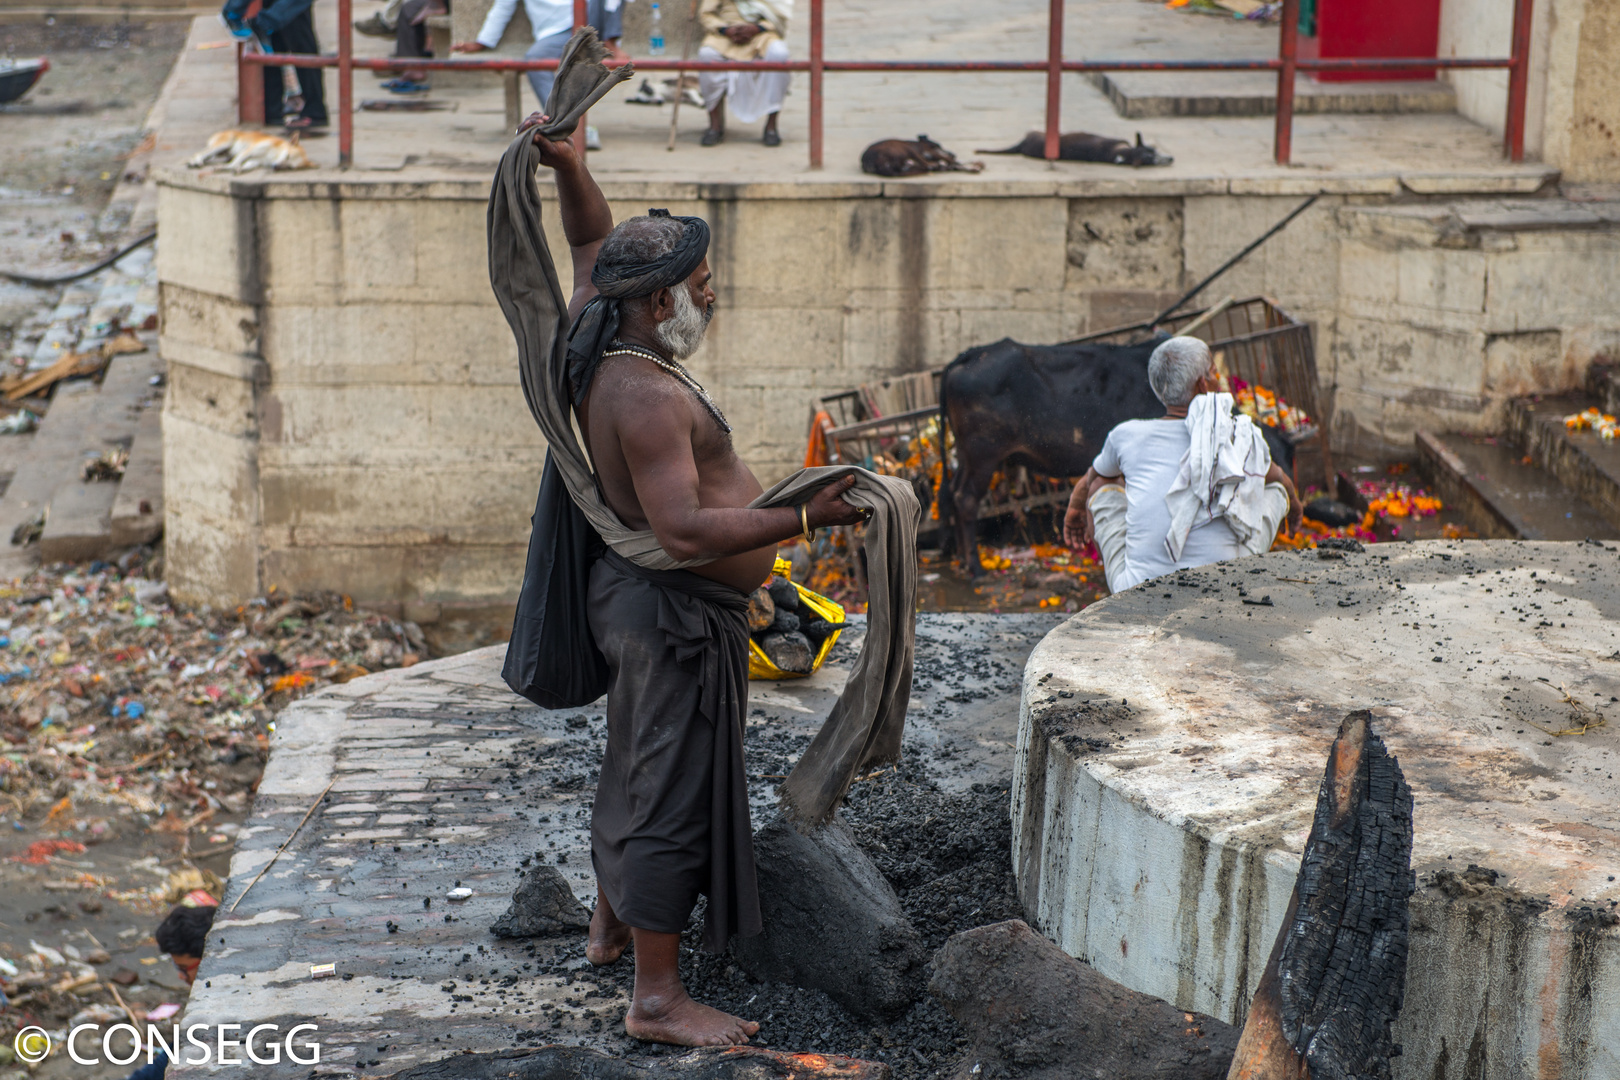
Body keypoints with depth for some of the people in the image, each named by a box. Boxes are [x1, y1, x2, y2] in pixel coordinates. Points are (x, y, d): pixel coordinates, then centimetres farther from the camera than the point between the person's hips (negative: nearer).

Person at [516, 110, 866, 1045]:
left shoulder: (602, 348, 3)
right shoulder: (643, 393, -26)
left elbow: (593, 242, 19)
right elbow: (686, 527, -32)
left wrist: (569, 166, 3)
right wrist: (806, 518, -34)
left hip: (650, 597, 11)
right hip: (674, 612, -11)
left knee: (642, 767, 24)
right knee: (675, 791, -5)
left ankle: (612, 928, 41)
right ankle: (658, 997, 1)